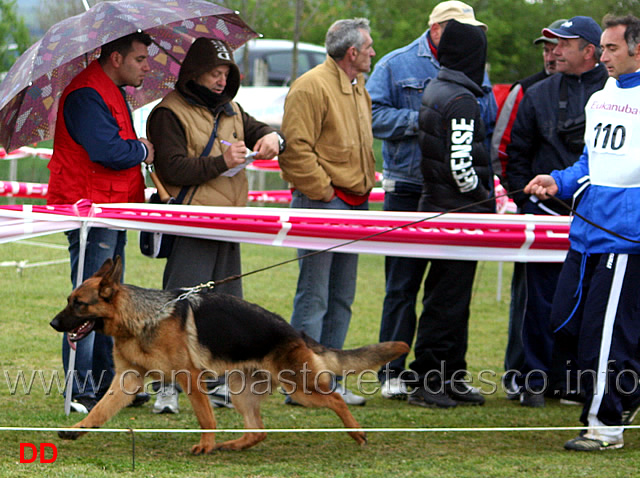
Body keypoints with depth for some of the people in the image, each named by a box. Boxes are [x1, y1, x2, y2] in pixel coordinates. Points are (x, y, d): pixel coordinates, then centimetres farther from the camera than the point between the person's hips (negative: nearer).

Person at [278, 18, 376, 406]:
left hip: (354, 205, 9)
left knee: (341, 298, 11)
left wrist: (364, 188, 15)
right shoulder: (311, 87, -12)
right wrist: (323, 191, -16)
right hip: (322, 205, -9)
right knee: (314, 297, -8)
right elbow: (296, 149, -17)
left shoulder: (358, 90, 17)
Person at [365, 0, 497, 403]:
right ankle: (393, 372, 4)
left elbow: (490, 124, 17)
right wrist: (423, 121, -14)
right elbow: (374, 114, -6)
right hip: (409, 192, -4)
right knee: (402, 285, -1)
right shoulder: (397, 65, 2)